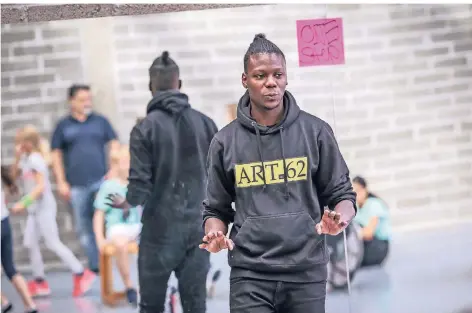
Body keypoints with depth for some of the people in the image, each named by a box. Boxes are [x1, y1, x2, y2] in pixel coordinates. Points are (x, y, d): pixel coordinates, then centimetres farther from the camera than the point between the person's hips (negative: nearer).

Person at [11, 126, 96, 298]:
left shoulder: (35, 159, -19)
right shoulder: (26, 158, 9)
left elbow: (41, 186, -23)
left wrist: (23, 203, -27)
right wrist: (18, 158, 2)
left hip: (44, 207, -10)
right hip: (35, 208, 10)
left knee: (53, 244, -7)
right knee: (30, 243, 9)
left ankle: (81, 274, -2)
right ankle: (39, 281, 14)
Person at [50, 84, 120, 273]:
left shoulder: (100, 121, 9)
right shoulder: (63, 126, 9)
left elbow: (114, 145, 9)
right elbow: (56, 155, 10)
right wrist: (61, 182, 3)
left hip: (101, 181, -1)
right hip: (76, 185, 1)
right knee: (84, 227, 4)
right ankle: (94, 266, 12)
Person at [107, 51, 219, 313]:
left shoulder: (145, 128, -9)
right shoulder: (205, 123, 2)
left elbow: (140, 185, -13)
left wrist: (128, 202, 9)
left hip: (160, 230, -3)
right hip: (198, 228, 3)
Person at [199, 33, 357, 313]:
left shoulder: (315, 131, 3)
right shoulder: (226, 142, 4)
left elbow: (342, 194, 7)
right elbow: (216, 209, 12)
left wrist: (339, 219, -15)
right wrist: (215, 235, -10)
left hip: (306, 273, 1)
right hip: (249, 278, 0)